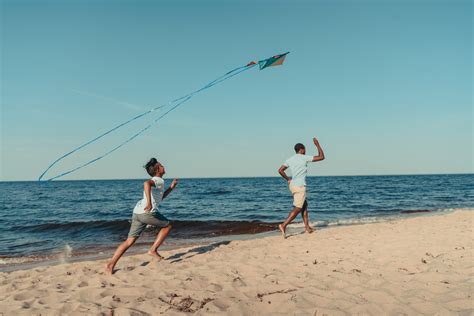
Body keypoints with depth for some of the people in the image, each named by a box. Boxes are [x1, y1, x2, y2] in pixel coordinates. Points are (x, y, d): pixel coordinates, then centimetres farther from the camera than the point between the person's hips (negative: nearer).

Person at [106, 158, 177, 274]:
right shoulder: (159, 180, -1)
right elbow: (146, 183, -23)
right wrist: (149, 203, -31)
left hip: (137, 212, 9)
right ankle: (153, 250, 11)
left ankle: (111, 264, 3)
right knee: (167, 226, 14)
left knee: (130, 241, 8)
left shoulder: (156, 181, 29)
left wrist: (171, 187, 32)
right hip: (147, 212, -9)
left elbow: (160, 197, 40)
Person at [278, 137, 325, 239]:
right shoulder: (304, 158, -7)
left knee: (304, 205, 17)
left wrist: (288, 179, 13)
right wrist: (317, 144, 4)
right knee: (297, 209, -6)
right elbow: (321, 157, -3)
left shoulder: (290, 159, 8)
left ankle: (307, 226, 17)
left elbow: (280, 170, 3)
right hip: (300, 186, -8)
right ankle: (284, 225, -16)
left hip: (292, 185, 8)